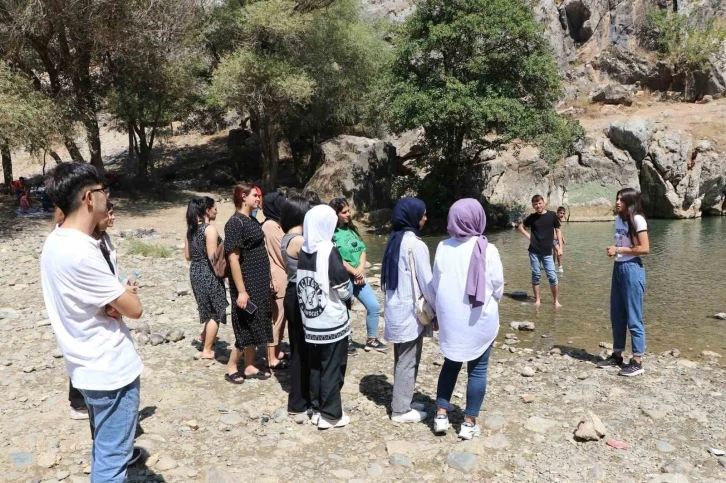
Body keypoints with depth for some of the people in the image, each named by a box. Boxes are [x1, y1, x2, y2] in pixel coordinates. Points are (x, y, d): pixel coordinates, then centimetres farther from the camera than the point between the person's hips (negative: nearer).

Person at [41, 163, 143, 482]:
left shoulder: (56, 241, 3)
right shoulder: (80, 252, -27)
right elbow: (133, 308, -20)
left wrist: (113, 297, -8)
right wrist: (123, 295, 2)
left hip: (92, 366, 10)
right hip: (111, 369, -10)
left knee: (104, 449, 27)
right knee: (112, 456, 5)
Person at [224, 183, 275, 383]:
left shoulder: (253, 221, 10)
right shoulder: (235, 223, -16)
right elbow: (233, 259, -20)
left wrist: (269, 278, 16)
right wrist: (241, 291, -22)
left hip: (259, 283, 8)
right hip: (246, 284, -8)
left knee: (255, 326, 13)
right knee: (246, 327, 0)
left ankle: (249, 367, 23)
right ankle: (231, 367, 16)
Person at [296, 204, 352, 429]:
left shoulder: (302, 251, 1)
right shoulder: (328, 251, -17)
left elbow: (300, 284, 7)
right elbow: (344, 290, -14)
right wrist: (348, 294, 6)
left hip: (310, 322, 6)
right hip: (332, 322, -6)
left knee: (315, 367, 16)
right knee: (332, 368, 6)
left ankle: (317, 409, 26)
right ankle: (330, 414, 14)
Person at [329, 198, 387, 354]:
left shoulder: (351, 229, 10)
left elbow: (362, 249, 8)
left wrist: (361, 269, -7)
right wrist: (354, 272, -12)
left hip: (358, 276, 7)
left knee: (374, 306, 8)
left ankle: (371, 340, 23)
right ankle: (345, 343, 21)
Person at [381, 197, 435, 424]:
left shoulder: (394, 240, 7)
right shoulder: (415, 245, -19)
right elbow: (426, 283, -16)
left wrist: (394, 298, 17)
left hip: (396, 307, 9)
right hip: (410, 310, -8)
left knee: (402, 359, 18)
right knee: (408, 361, 3)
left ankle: (402, 402, 30)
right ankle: (401, 410, 13)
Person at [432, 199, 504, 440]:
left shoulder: (443, 248, -7)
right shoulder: (487, 250, -16)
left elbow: (436, 283, 3)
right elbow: (498, 286, -6)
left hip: (450, 317, 3)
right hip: (481, 319, -3)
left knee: (450, 363, 20)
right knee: (477, 369, 10)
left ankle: (441, 415, 23)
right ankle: (469, 423, 17)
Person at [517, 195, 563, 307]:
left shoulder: (552, 215, -2)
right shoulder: (532, 217, 1)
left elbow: (558, 231, 5)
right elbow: (521, 227, 16)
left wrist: (560, 247, -1)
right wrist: (529, 236, 1)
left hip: (547, 252, -1)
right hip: (534, 251, 1)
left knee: (552, 276, -3)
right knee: (536, 275, 6)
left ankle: (556, 301, 7)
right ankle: (537, 300, 16)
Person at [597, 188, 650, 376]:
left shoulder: (637, 220, -12)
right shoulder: (618, 220, 11)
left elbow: (645, 248, -17)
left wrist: (619, 250, -15)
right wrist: (613, 250, 7)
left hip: (632, 269, -8)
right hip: (618, 268, 8)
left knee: (633, 317, -3)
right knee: (617, 316, 13)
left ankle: (637, 362, 5)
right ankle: (617, 355, 25)